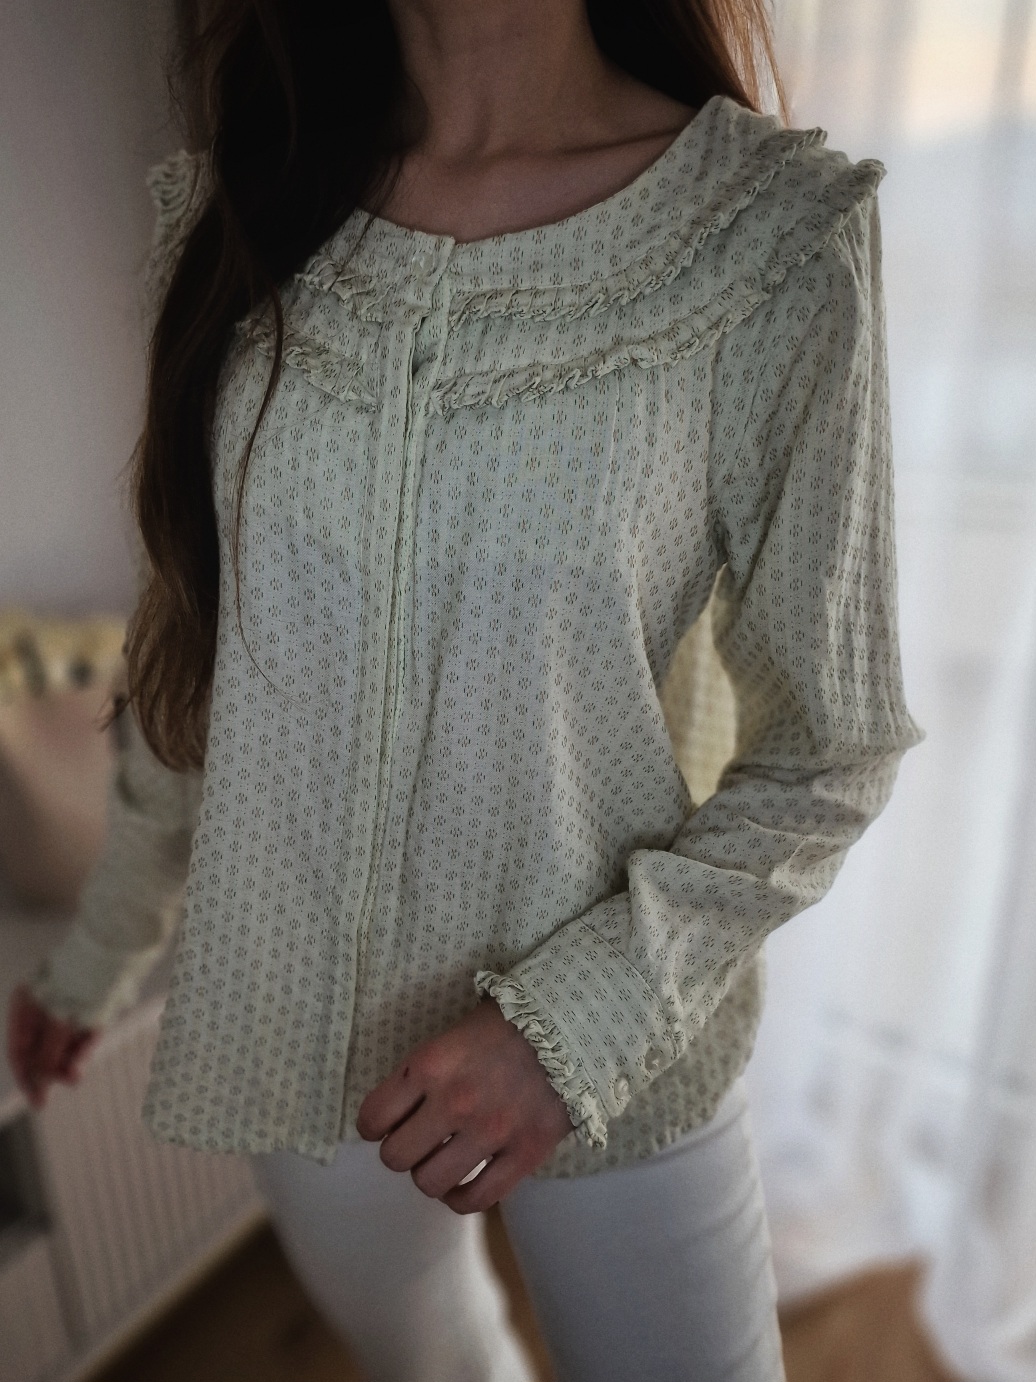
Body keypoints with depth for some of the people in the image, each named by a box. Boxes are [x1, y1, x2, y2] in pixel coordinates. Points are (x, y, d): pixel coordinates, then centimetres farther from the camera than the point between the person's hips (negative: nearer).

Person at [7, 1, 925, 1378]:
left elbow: (832, 752, -9)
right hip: (288, 1025, 4)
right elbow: (196, 633, 6)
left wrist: (580, 1017, -19)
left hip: (613, 1052, -3)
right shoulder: (239, 203, -3)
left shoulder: (778, 236, -15)